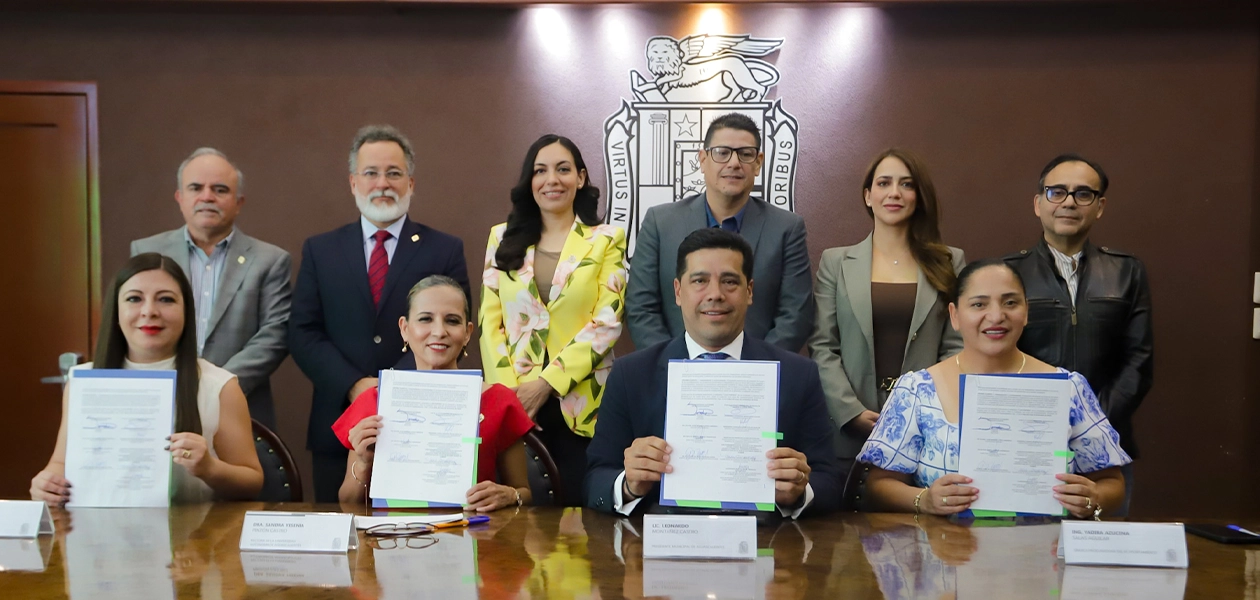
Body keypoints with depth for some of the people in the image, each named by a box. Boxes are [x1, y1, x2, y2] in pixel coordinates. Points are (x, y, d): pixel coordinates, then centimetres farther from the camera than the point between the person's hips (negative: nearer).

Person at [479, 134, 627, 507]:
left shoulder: (607, 239, 3)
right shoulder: (503, 238, 10)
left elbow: (607, 321, -6)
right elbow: (489, 320, 5)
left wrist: (547, 382, -13)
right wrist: (506, 390, -7)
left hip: (580, 402, -2)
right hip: (512, 403, 2)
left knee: (576, 505, 1)